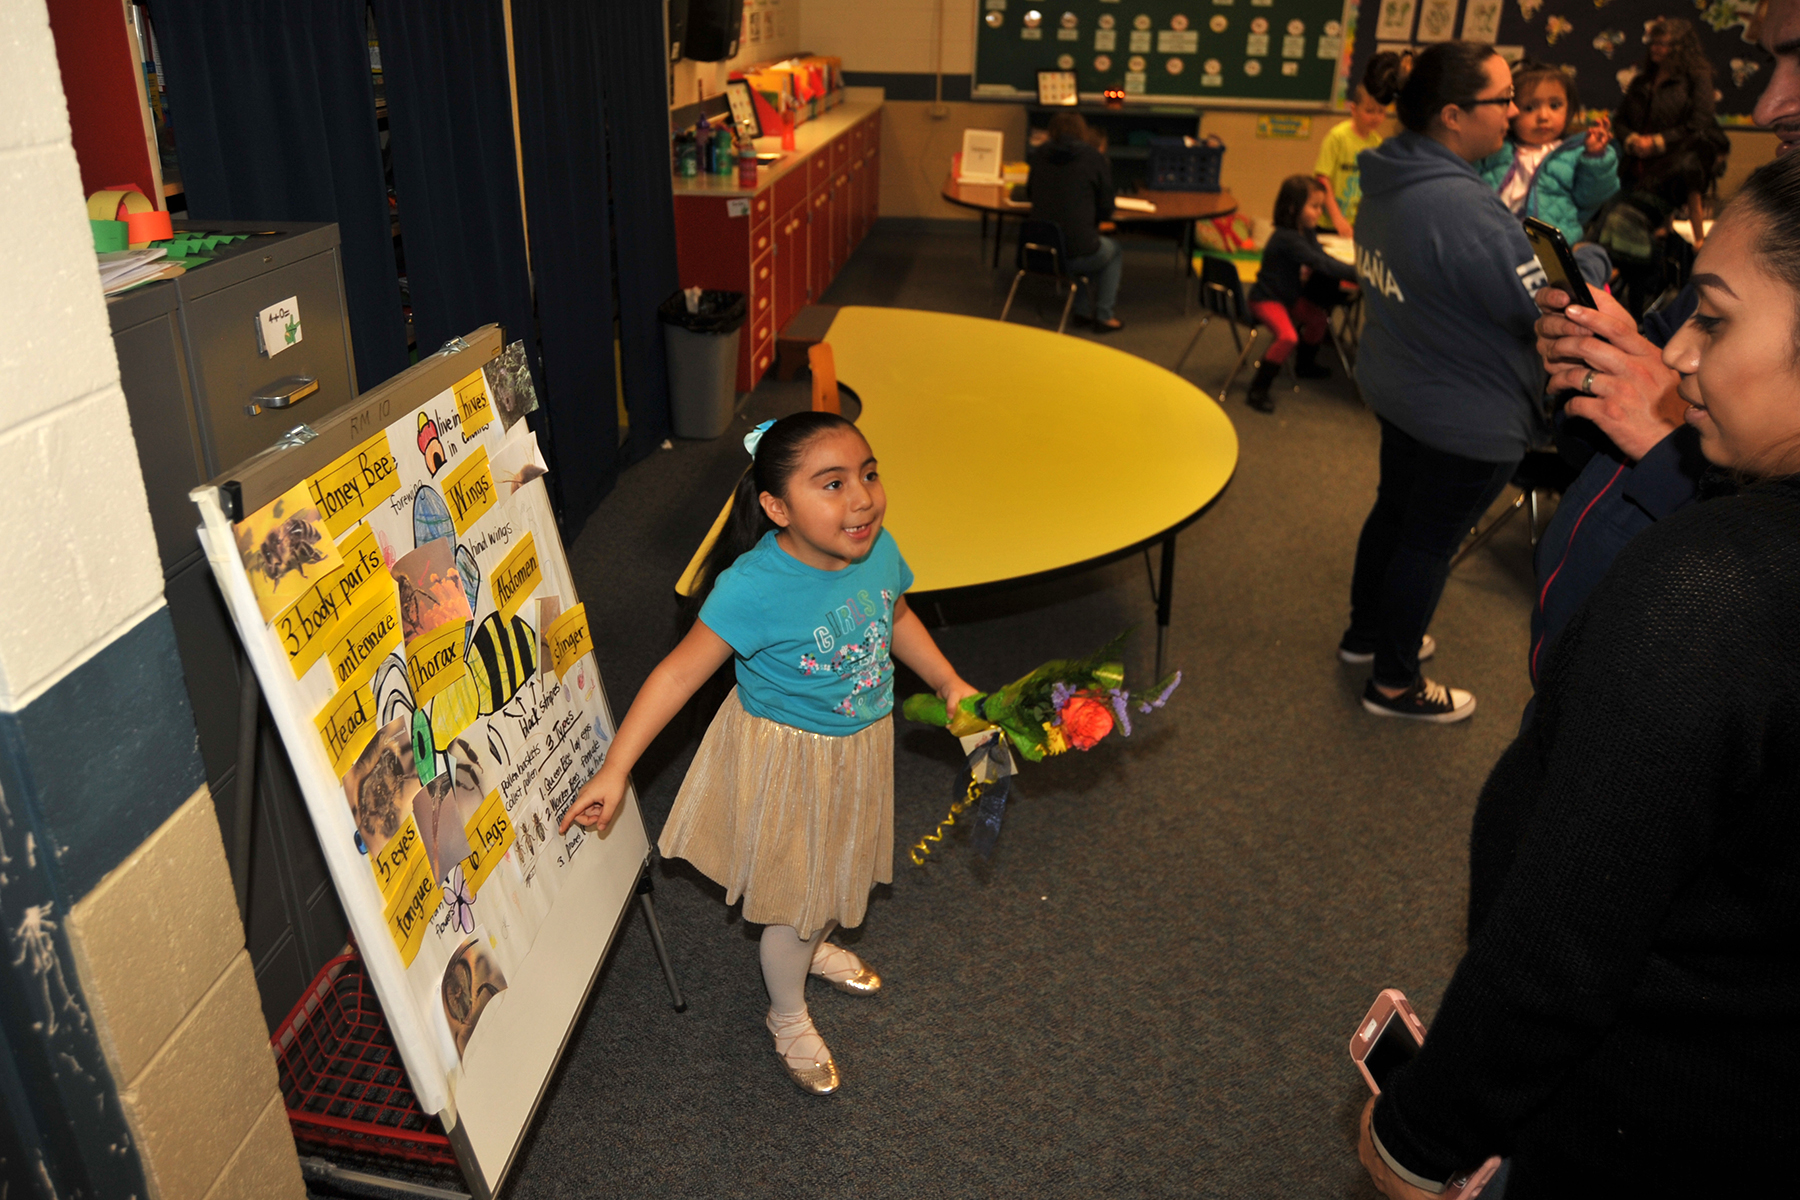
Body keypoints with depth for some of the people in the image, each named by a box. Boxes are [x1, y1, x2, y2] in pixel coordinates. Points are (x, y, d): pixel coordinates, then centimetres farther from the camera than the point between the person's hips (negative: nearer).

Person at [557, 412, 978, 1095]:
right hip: (789, 760, -6)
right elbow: (679, 673, -27)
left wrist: (950, 684, 5)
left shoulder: (877, 551, -16)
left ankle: (815, 945, 62)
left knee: (839, 866, 29)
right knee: (794, 895, 13)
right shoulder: (753, 588, -34)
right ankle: (788, 1017, 43)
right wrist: (614, 771, -26)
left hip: (860, 744, 6)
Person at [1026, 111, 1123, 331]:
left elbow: (1030, 192, 20)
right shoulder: (1095, 158, -5)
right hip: (1076, 255, -5)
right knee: (1115, 252, 29)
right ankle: (1103, 315, 23)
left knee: (1099, 246, 36)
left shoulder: (1040, 154, 5)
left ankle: (1083, 309, 35)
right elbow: (1106, 209, 0)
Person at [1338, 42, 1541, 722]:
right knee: (1431, 542, 6)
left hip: (1398, 387, 9)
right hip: (1468, 417, -9)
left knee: (1395, 510, 25)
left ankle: (1366, 632, 44)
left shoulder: (1390, 181, -2)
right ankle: (1394, 684, 23)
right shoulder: (1464, 210, -31)